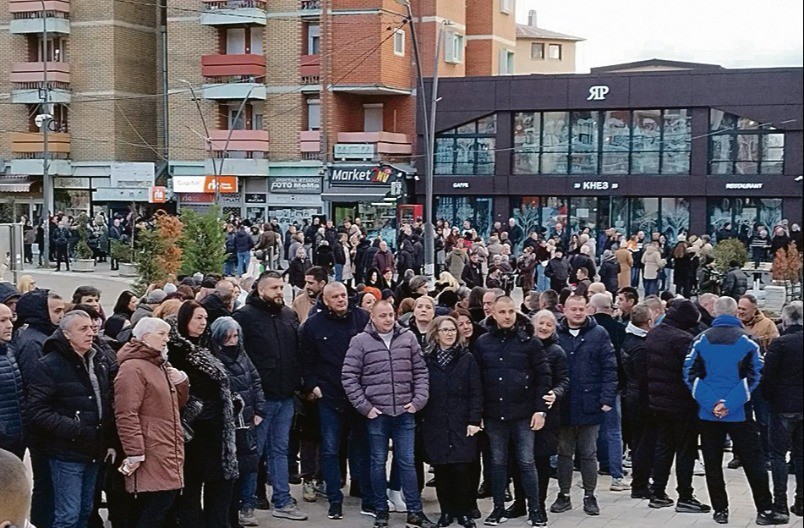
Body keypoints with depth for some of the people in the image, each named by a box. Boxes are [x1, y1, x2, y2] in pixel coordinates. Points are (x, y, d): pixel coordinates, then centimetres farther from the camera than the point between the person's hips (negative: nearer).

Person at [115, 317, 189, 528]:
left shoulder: (161, 366, 20)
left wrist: (181, 381, 8)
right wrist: (134, 453, -24)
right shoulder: (133, 368, -11)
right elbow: (126, 415, -19)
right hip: (150, 459, -10)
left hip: (166, 457, 10)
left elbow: (177, 404, 28)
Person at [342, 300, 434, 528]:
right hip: (376, 414, -1)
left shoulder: (408, 338, 3)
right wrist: (364, 407, -8)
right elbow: (349, 377, -5)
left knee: (407, 462, 6)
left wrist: (419, 400, -1)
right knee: (378, 462, 9)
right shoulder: (360, 342, -4)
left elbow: (420, 371, 7)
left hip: (405, 413, 2)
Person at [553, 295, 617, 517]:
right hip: (563, 406, 2)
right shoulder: (556, 335, 2)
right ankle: (563, 495, 22)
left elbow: (609, 368, -4)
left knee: (588, 454, 8)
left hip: (590, 405, -1)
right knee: (564, 452, 11)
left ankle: (589, 496, 18)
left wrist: (607, 398, -11)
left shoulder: (598, 334, -2)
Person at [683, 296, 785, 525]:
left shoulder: (701, 340, 0)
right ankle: (764, 510, 7)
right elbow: (754, 376, -9)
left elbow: (690, 375, -5)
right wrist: (730, 403, -11)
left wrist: (711, 403, -10)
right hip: (739, 413, -1)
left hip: (708, 413, 2)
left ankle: (720, 510, 13)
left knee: (712, 463, 10)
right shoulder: (747, 340, -5)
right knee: (753, 461, 7)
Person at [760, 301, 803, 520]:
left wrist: (769, 397, 3)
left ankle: (780, 504, -1)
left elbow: (767, 376, -14)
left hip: (783, 407, -5)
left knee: (778, 454, 2)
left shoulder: (779, 343, -13)